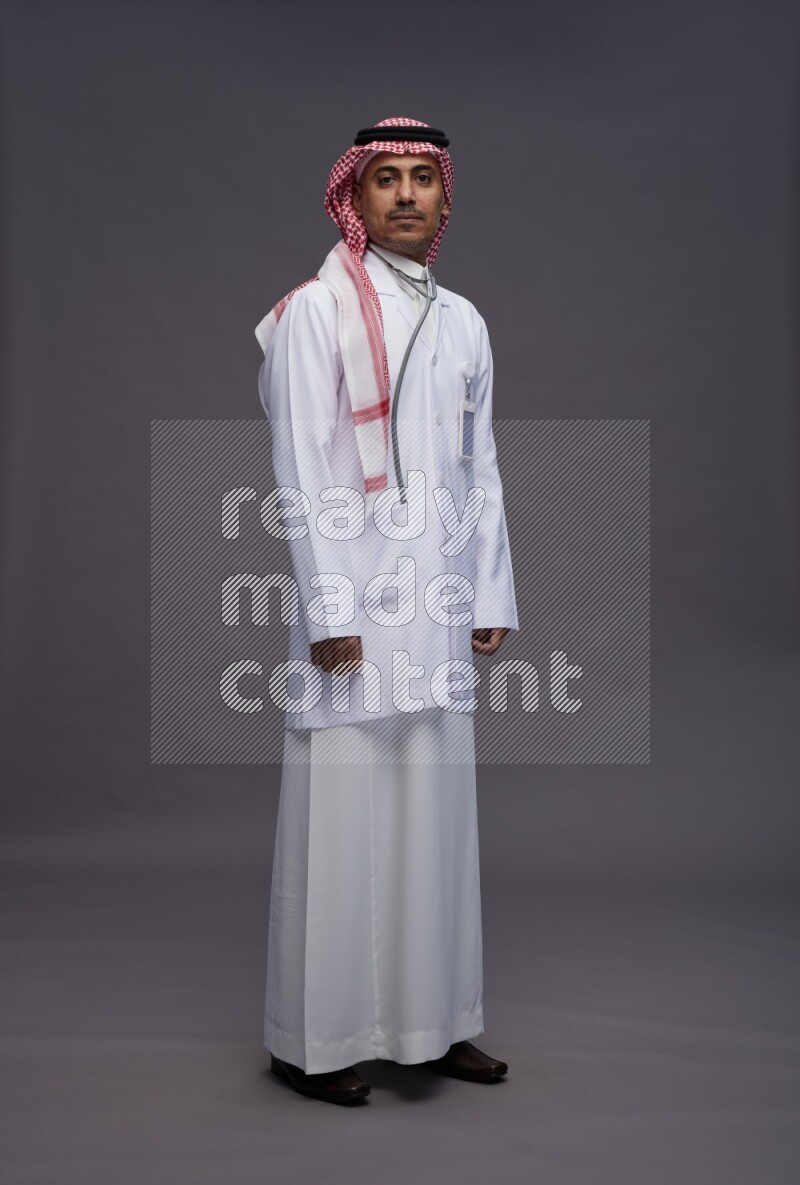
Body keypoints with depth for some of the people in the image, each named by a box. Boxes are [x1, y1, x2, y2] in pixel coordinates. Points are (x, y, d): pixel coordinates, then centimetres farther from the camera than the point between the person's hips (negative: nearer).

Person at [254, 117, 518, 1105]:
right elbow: (300, 477, -9)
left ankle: (432, 1023, 25)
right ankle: (314, 1040, 16)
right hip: (353, 602, -5)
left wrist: (491, 596, 11)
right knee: (339, 821, 0)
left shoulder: (462, 320, 15)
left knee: (437, 817, 11)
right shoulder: (316, 312, -3)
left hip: (440, 610, 6)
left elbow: (481, 469, 15)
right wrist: (327, 609, -13)